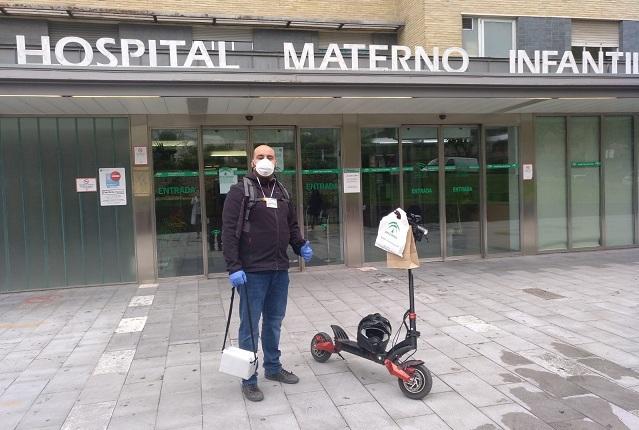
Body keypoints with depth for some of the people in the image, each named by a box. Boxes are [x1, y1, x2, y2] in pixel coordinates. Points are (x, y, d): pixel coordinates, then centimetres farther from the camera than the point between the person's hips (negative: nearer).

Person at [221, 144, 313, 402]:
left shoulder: (282, 192, 14)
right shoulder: (240, 191, -6)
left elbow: (292, 225, 22)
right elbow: (229, 231, -12)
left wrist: (300, 246, 3)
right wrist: (233, 267, -19)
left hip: (280, 270, 6)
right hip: (252, 271, -6)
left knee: (274, 322, 17)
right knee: (250, 325, 2)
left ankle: (273, 368, 33)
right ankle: (248, 380, 15)